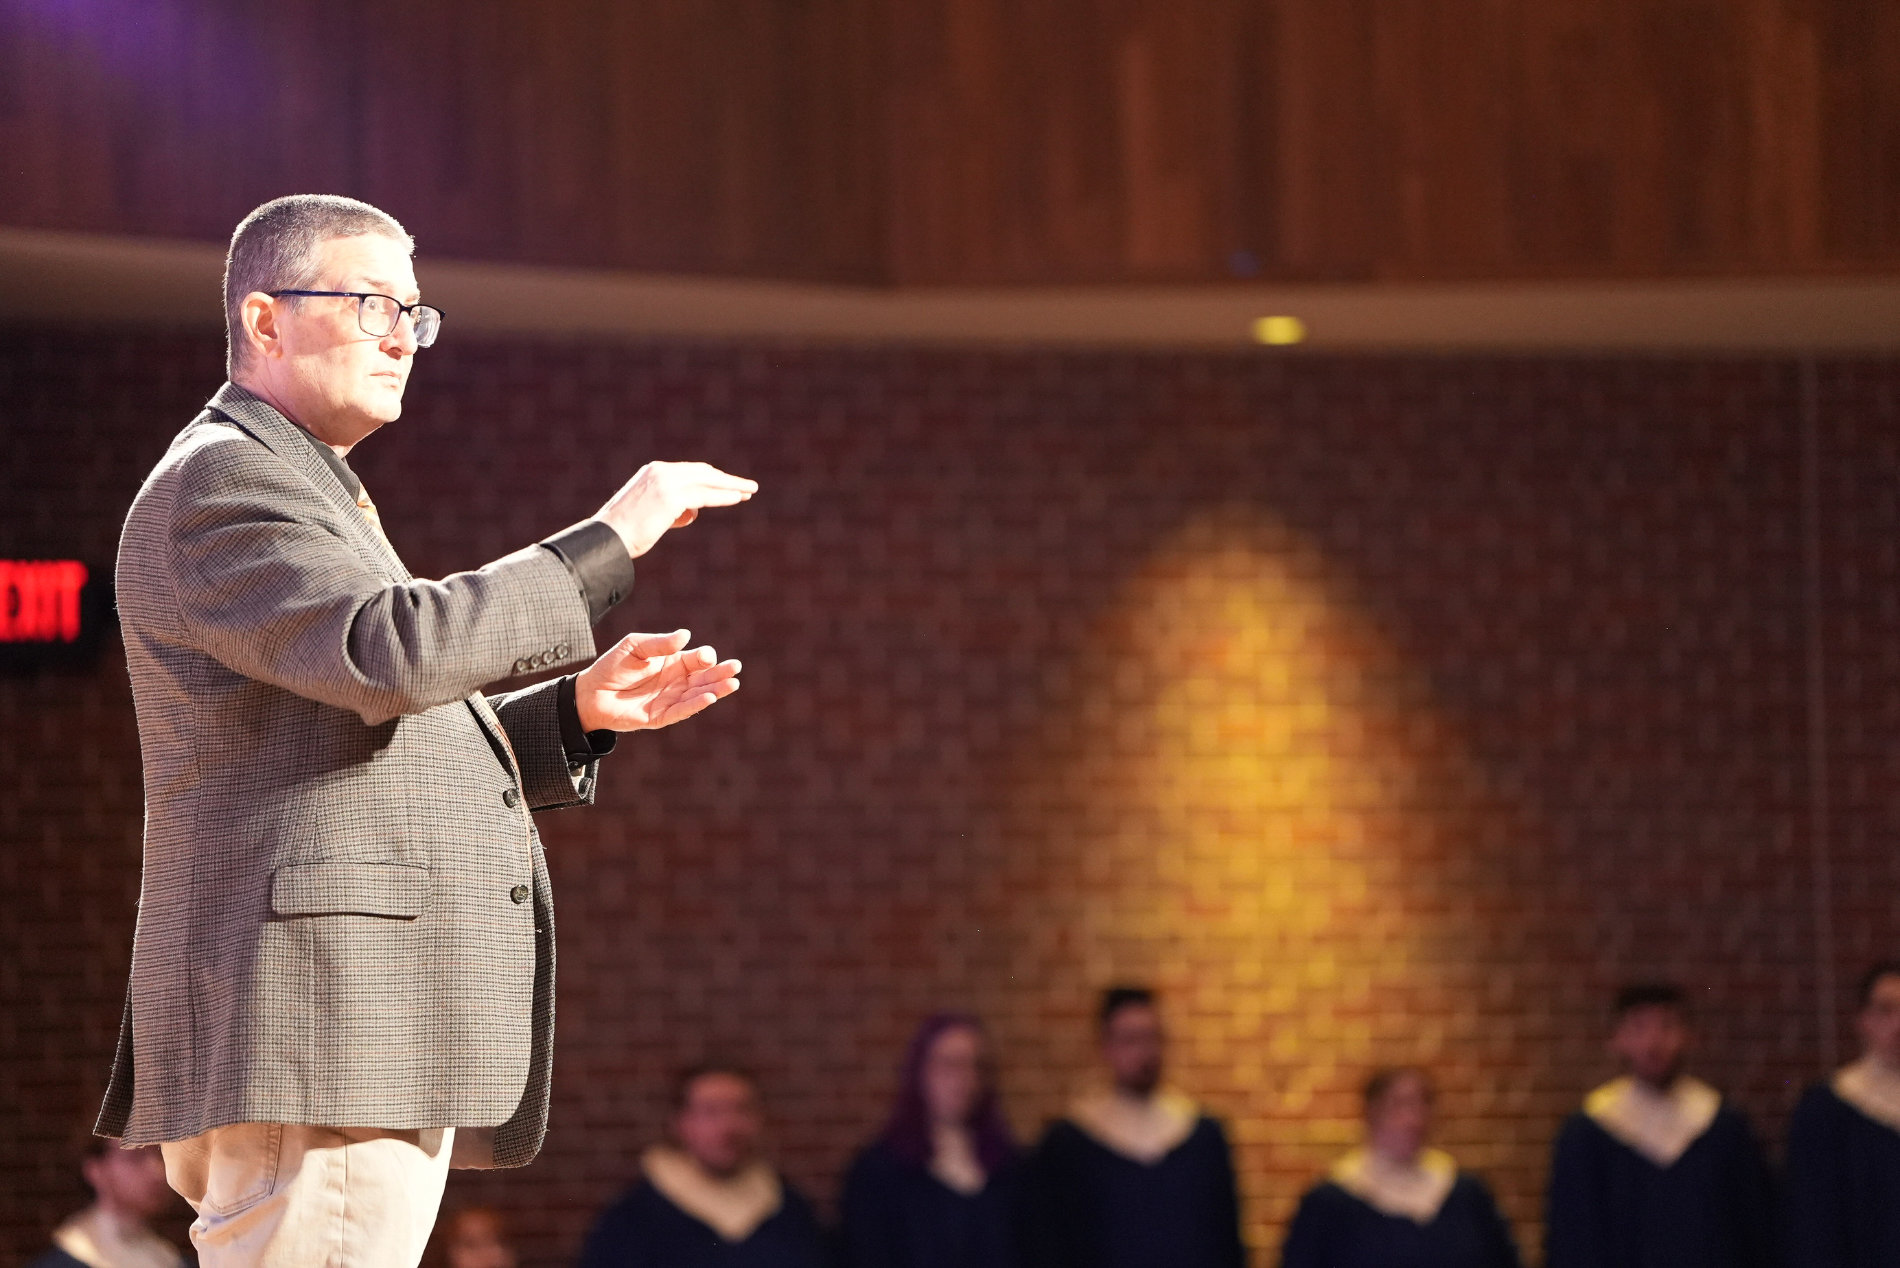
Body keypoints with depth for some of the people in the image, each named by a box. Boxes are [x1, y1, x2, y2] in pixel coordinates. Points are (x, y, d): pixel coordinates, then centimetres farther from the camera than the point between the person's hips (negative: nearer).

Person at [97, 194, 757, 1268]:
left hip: (370, 1046, 11)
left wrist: (580, 709, 13)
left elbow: (395, 746, 28)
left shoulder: (301, 494, 28)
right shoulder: (220, 484, -6)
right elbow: (390, 651, -22)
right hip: (309, 1022, -11)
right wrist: (609, 542, -17)